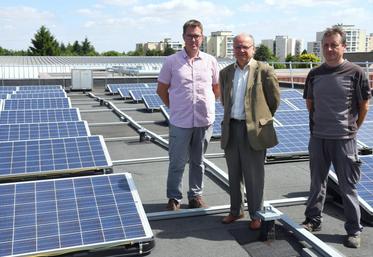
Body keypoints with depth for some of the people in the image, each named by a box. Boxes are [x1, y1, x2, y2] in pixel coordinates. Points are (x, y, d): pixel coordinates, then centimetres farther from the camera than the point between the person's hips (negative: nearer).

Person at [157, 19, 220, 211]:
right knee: (177, 163, 5)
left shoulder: (210, 61, 3)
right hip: (180, 122, -2)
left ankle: (196, 195, 30)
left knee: (198, 161, 15)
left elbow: (217, 89, 15)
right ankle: (174, 198, 22)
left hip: (204, 121, 2)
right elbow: (161, 89, 5)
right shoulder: (172, 61, -3)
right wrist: (175, 108, 4)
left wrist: (205, 105, 9)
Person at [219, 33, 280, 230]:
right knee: (233, 174, 14)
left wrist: (261, 119, 9)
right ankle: (235, 210, 29)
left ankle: (255, 215, 18)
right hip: (231, 128, 5)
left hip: (254, 130, -5)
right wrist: (230, 119, 15)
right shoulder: (226, 72, 10)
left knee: (254, 176, 3)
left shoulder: (264, 70, -6)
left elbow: (274, 100, 1)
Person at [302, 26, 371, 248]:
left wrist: (351, 128, 4)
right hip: (318, 137, 4)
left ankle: (354, 230, 21)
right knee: (317, 183, 16)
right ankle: (313, 220, 31)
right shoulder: (315, 74, 4)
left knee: (348, 187, 6)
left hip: (344, 139, -4)